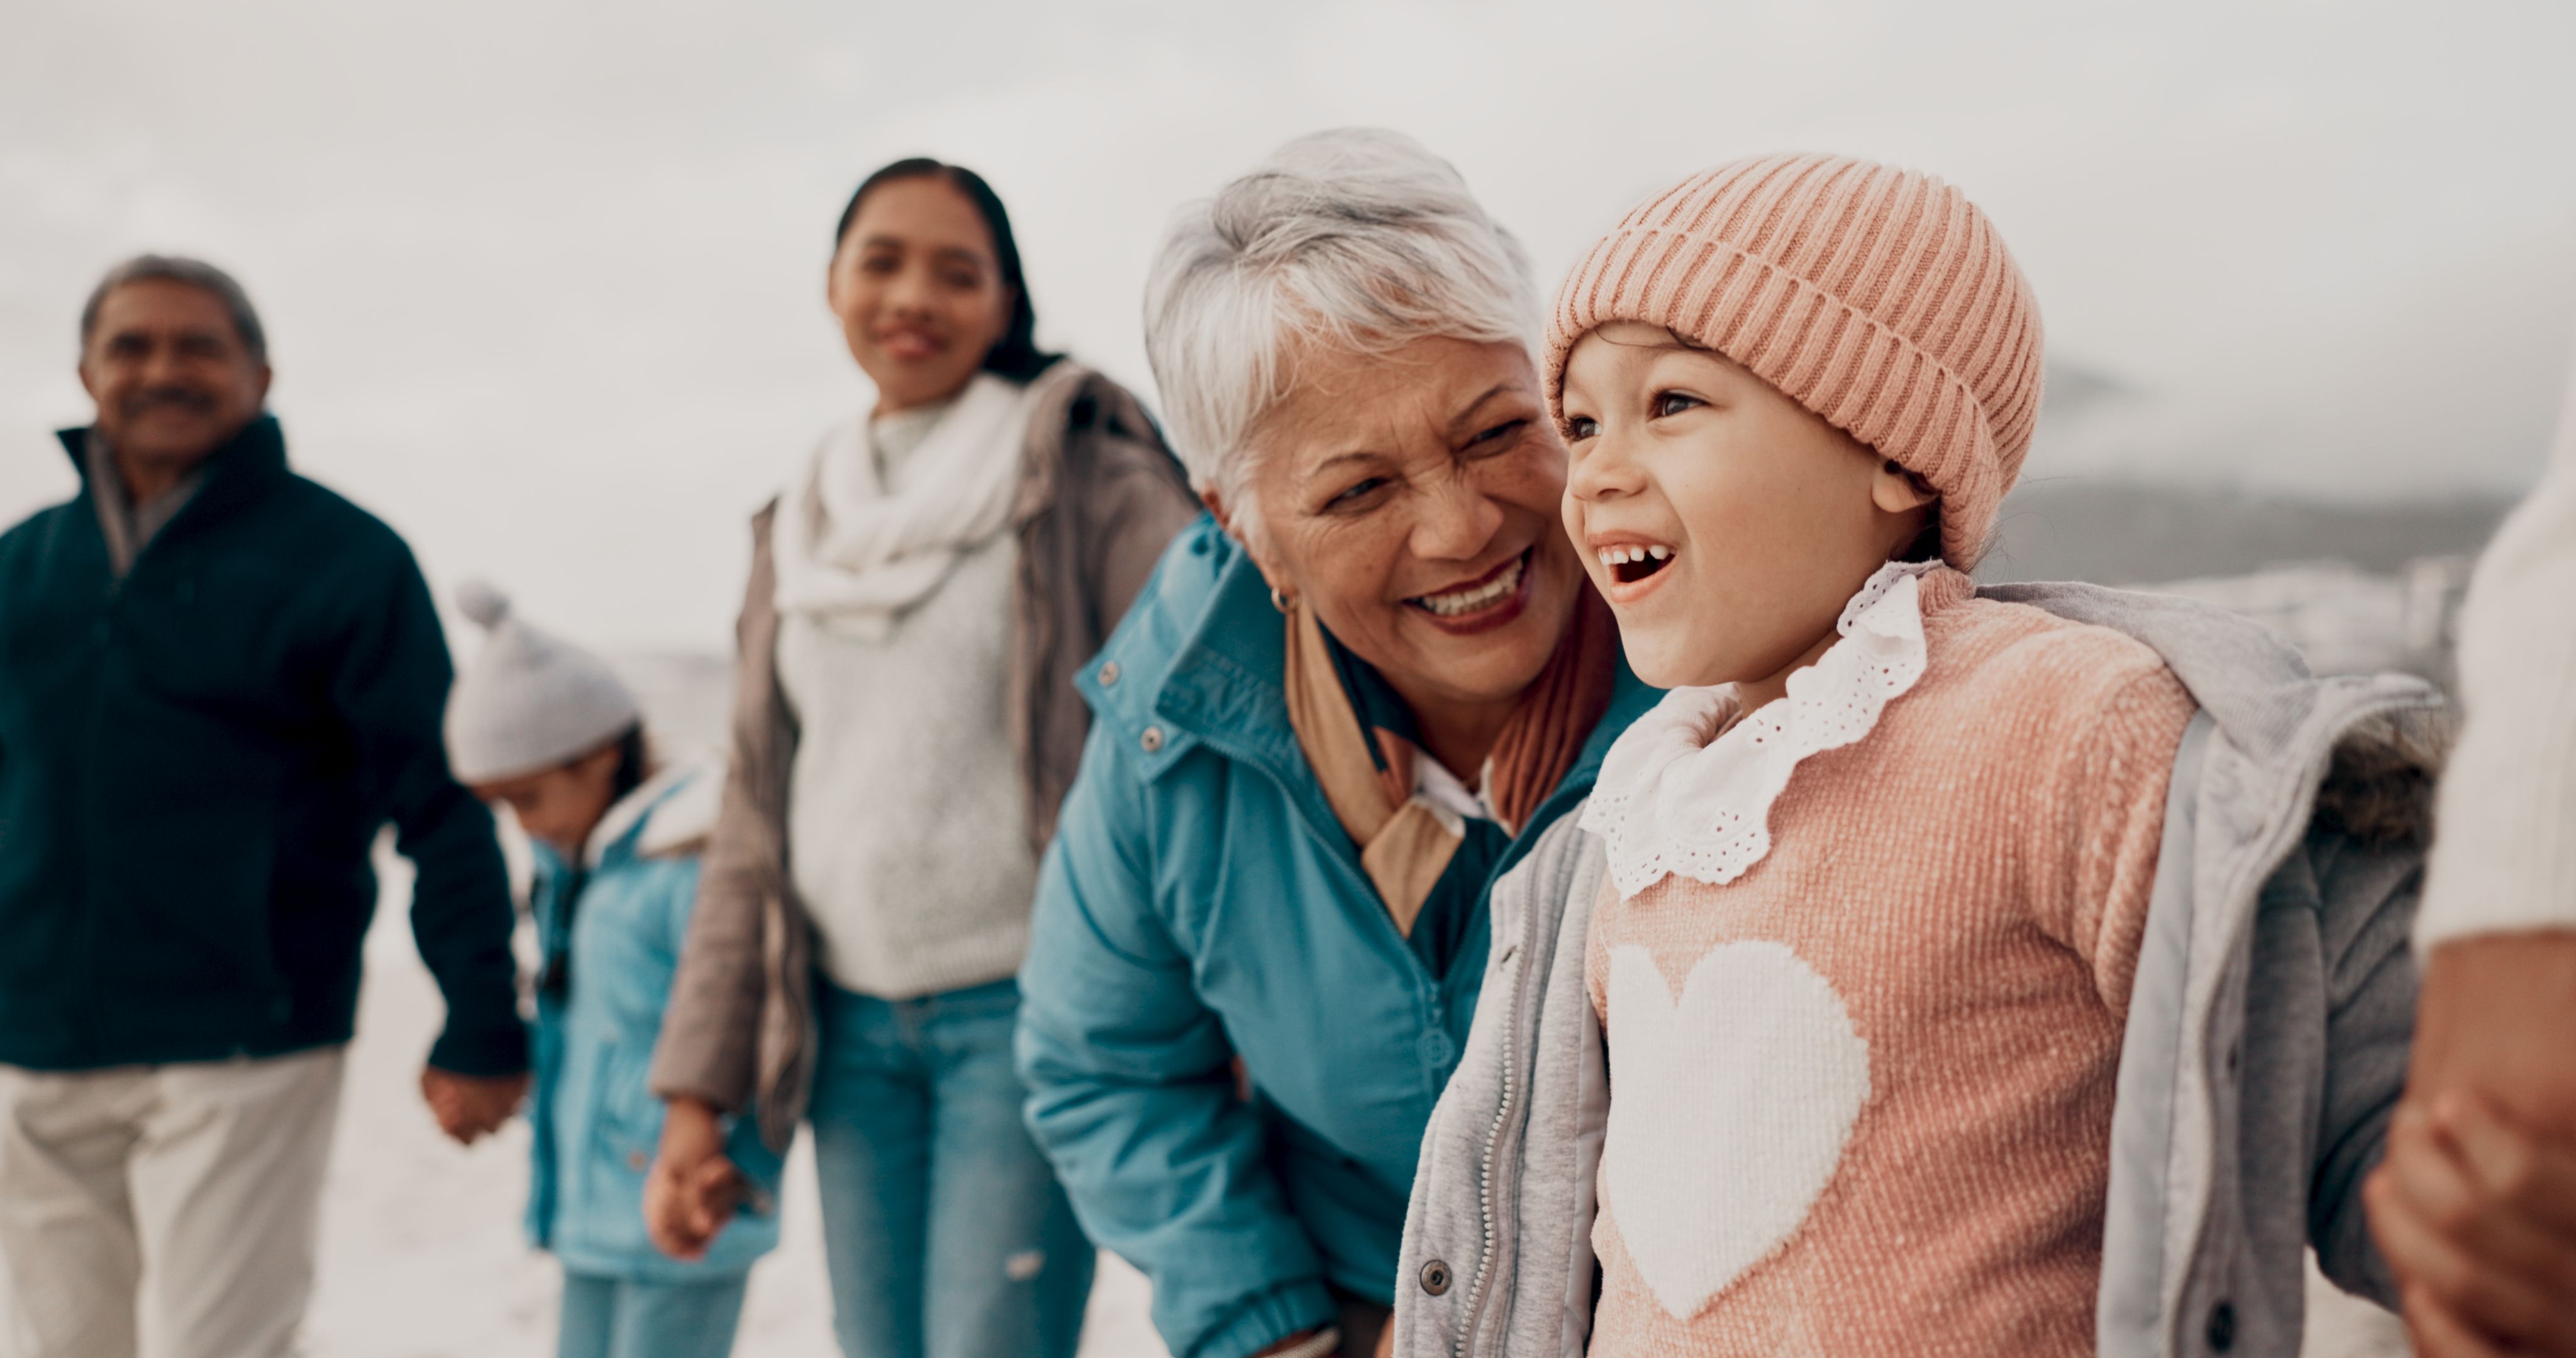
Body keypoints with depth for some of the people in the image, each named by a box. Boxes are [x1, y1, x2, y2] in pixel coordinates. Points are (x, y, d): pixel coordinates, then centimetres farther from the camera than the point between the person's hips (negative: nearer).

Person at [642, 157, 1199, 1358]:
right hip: (851, 1029, 5)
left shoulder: (1088, 482, -2)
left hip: (1027, 1011, -5)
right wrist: (697, 1091, 12)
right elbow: (754, 830, 16)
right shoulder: (799, 531, 14)